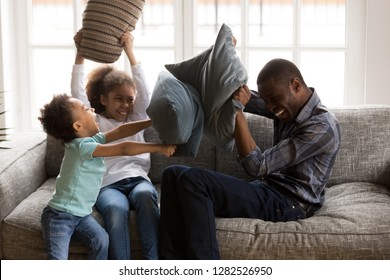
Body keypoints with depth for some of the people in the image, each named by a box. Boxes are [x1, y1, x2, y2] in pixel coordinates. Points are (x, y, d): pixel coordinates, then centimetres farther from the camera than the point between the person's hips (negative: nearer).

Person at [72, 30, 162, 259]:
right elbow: (78, 93, 4)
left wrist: (130, 52, -1)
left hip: (138, 179, 2)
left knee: (146, 195, -35)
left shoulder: (136, 120, 22)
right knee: (116, 208, -36)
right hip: (108, 185, -2)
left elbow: (144, 92, 7)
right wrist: (80, 53, -3)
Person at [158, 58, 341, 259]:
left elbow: (257, 166, -20)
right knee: (174, 175, -6)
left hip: (288, 204, -10)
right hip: (268, 190, 10)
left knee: (193, 180, -26)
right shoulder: (287, 106, 8)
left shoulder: (322, 128, -18)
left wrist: (237, 111, -20)